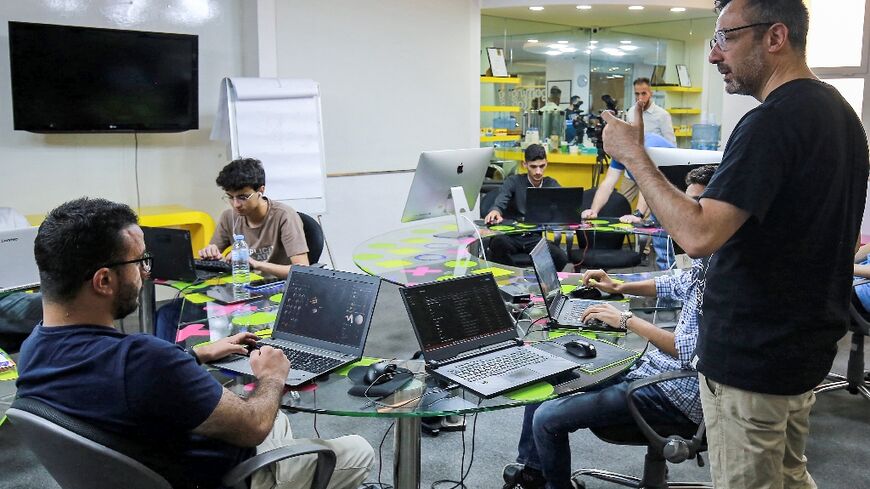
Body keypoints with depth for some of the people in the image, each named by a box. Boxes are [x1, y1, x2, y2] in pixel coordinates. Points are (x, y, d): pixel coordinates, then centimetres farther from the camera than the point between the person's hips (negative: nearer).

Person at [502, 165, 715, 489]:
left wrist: (627, 320, -21)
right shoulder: (706, 263, 5)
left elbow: (690, 351, -29)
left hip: (675, 393, -10)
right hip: (653, 367, 10)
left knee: (548, 419, -17)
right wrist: (618, 287, 19)